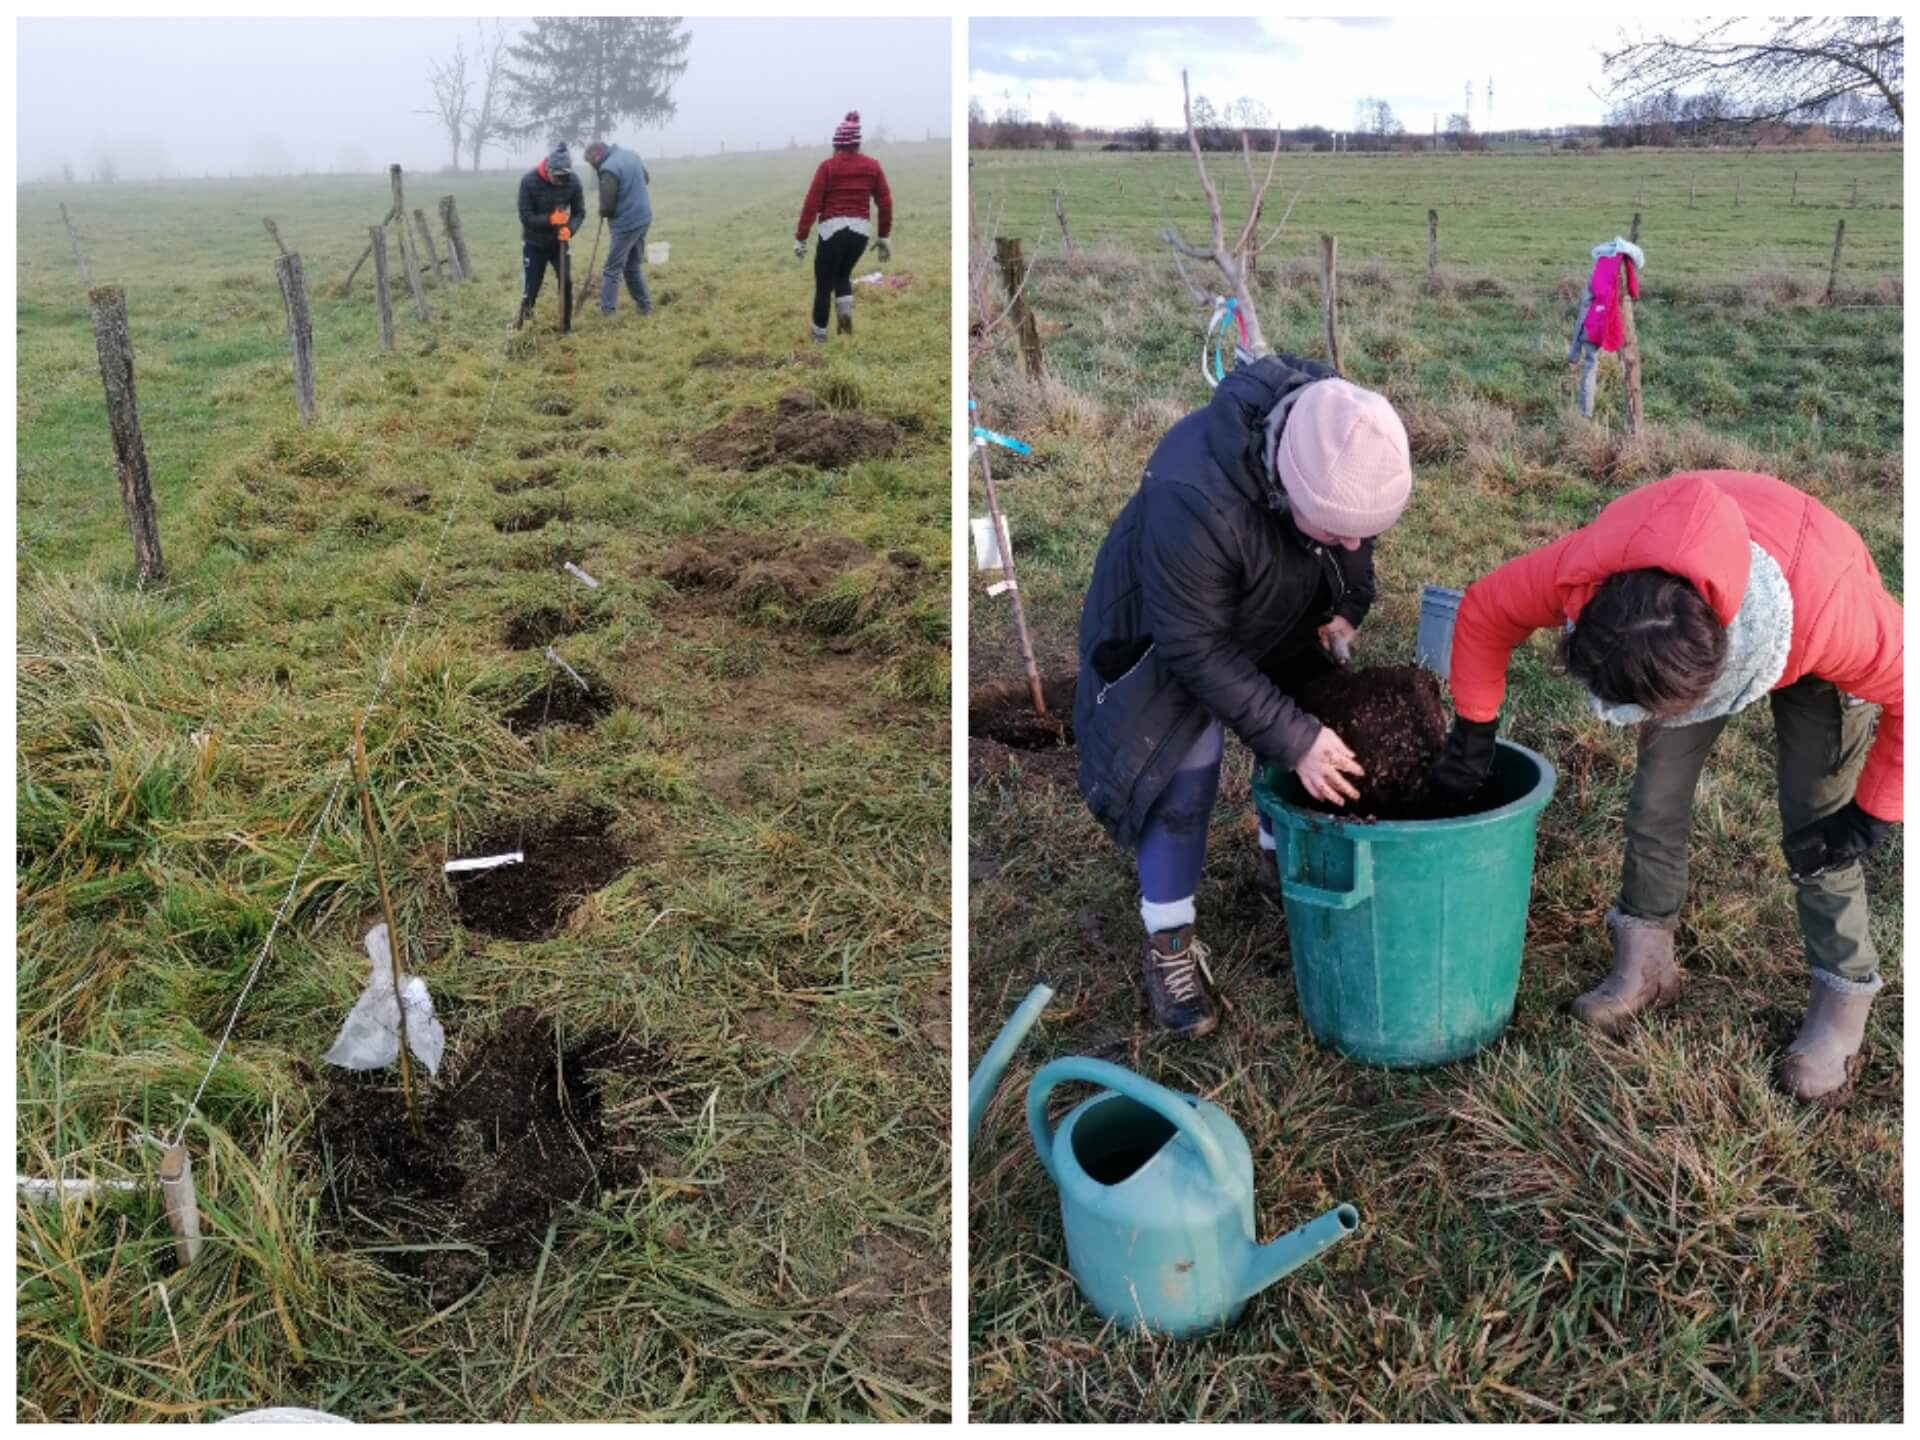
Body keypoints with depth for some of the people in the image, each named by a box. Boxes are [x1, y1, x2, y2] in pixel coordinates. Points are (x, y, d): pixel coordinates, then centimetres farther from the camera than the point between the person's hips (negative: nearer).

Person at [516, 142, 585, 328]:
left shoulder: (573, 181, -15)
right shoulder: (529, 181, -22)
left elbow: (579, 212, -7)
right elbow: (525, 217, -20)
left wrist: (570, 229, -28)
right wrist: (550, 219, -36)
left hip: (558, 242, 2)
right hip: (534, 243, -2)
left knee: (566, 281, -8)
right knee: (531, 288, 3)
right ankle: (523, 325, 23)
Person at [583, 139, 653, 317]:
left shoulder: (608, 169, -19)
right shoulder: (631, 155, 6)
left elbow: (607, 207, -19)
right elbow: (646, 179, 23)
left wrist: (602, 213, 3)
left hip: (626, 224, -8)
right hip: (643, 218, 8)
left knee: (612, 270, 0)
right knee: (633, 267, 20)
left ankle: (606, 312, 1)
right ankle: (644, 305, 25)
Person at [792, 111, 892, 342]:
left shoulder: (828, 165, -3)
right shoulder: (873, 165, 6)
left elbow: (811, 203, -5)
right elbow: (885, 203, 6)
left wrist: (800, 238, -1)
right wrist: (885, 236, 15)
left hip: (832, 228, -3)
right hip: (861, 230, 4)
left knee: (823, 285, 9)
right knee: (843, 273, 27)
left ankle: (819, 336, 12)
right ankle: (846, 310, 1)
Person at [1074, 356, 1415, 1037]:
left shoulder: (1339, 436, -27)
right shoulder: (1194, 501, -45)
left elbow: (1356, 531, -2)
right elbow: (1197, 649, -34)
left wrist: (1348, 607, -12)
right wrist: (1292, 738, -33)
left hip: (1283, 615, 6)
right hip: (1170, 627, -6)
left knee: (1312, 739, 11)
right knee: (1185, 783, -9)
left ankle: (1282, 863, 37)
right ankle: (1169, 947, 6)